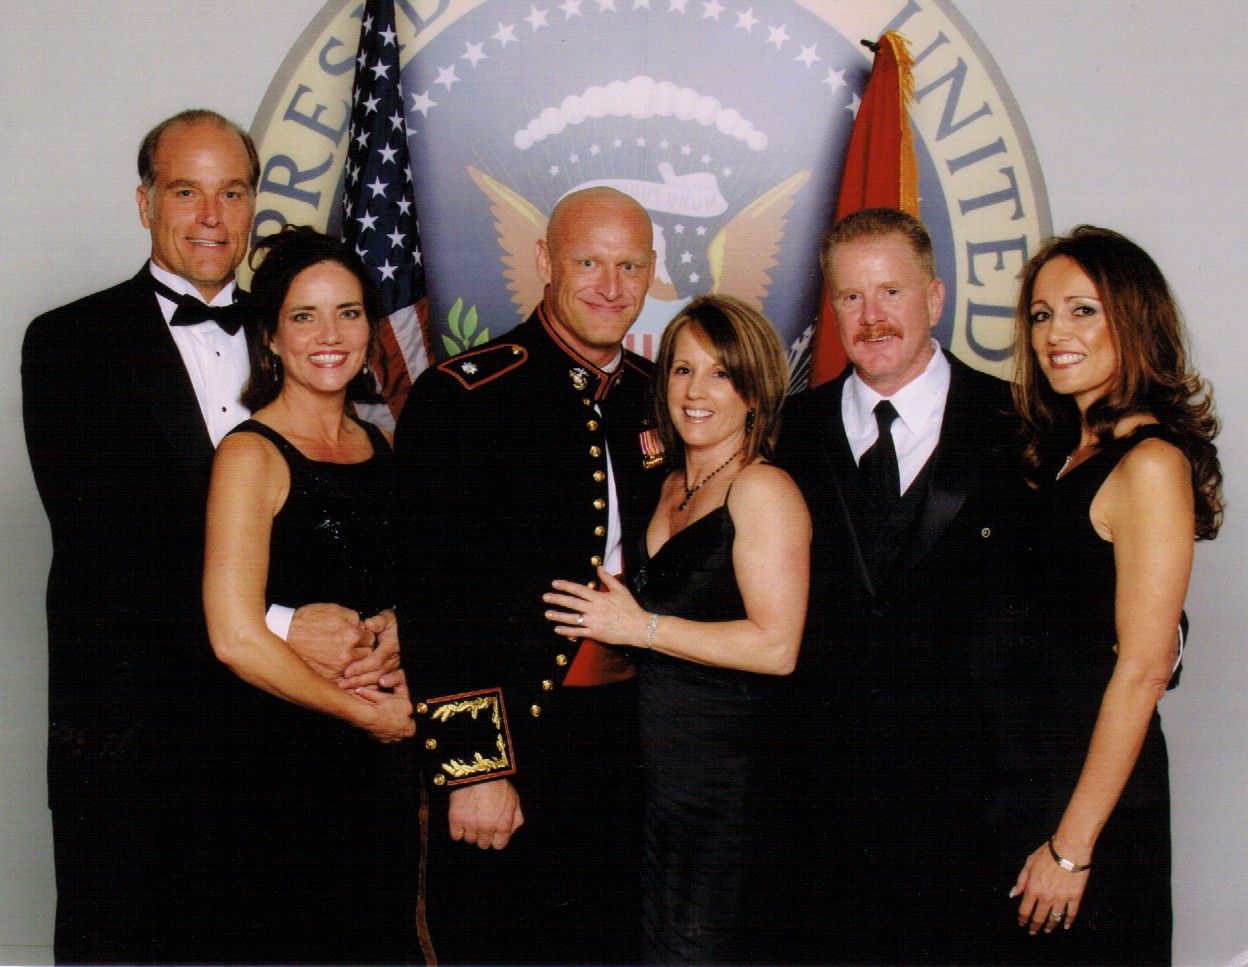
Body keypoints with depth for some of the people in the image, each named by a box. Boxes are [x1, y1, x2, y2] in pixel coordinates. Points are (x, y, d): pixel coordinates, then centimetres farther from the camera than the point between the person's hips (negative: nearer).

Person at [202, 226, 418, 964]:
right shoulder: (252, 454, -11)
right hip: (290, 756, -6)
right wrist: (363, 711, -9)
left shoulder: (380, 446, 10)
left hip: (384, 755, 7)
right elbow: (236, 637, -18)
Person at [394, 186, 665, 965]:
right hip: (508, 749, -5)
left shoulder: (660, 401, 10)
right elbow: (441, 599, -12)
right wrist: (473, 768, -15)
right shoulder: (461, 398, -8)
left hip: (630, 748, 6)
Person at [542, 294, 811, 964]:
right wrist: (606, 621, 6)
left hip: (725, 764, -8)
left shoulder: (762, 489, -12)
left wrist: (641, 627, -16)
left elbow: (777, 646, -20)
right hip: (661, 758, 8)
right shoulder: (674, 486, 13)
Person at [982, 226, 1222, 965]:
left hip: (1091, 782, -8)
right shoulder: (1063, 454, 11)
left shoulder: (1151, 462, -15)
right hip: (1020, 773, 8)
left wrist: (1072, 844, -18)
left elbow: (1143, 668, -19)